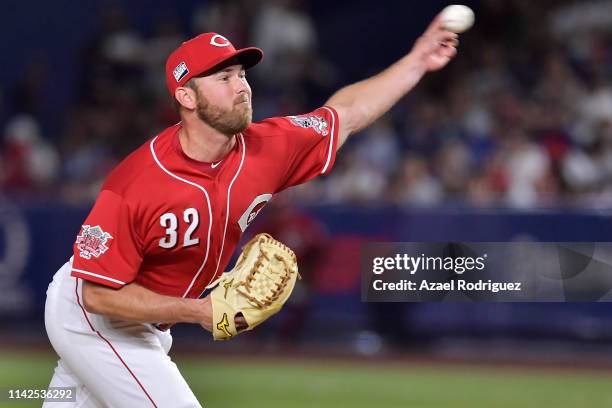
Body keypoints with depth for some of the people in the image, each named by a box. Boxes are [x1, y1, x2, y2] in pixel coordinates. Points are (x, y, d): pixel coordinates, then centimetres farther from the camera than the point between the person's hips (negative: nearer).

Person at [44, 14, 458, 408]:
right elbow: (99, 294, -28)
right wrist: (196, 311, -32)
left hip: (147, 328, 7)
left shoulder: (265, 149, -14)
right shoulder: (134, 185, -33)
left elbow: (346, 114, 2)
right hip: (92, 318, -7)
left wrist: (417, 62, -3)